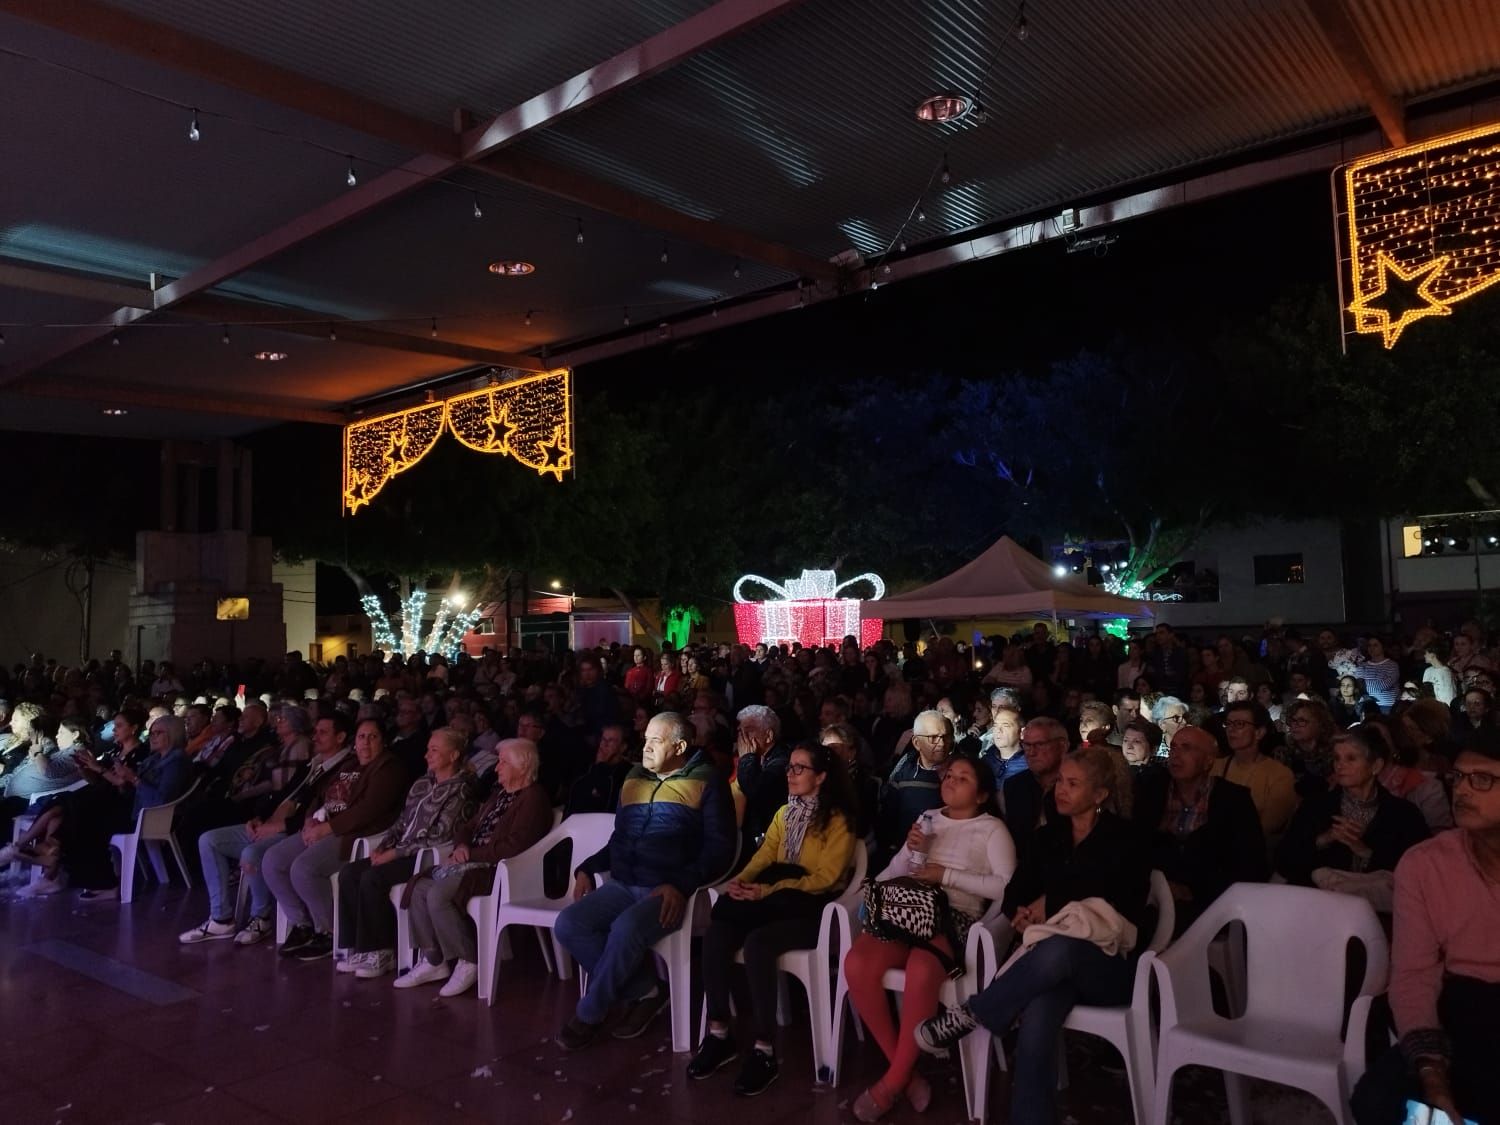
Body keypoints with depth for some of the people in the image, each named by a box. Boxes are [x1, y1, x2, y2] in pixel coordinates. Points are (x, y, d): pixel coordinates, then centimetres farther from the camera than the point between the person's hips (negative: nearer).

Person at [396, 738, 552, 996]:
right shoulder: (500, 794, 20)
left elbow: (513, 846, -21)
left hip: (499, 870, -10)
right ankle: (433, 961, -2)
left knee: (438, 894, -25)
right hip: (475, 863, 10)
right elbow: (468, 826, 24)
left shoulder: (533, 798, -10)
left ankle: (469, 963, -12)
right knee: (421, 887, -8)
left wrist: (472, 854, -14)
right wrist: (461, 846, 1)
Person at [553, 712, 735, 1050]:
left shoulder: (706, 782, 0)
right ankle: (646, 990, -4)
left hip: (668, 891, -6)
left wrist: (682, 884, -19)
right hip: (622, 885, 6)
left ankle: (589, 1013, -9)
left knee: (626, 928, -34)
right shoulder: (634, 780, 18)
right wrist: (588, 868, 10)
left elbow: (720, 847, -6)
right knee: (568, 924, -18)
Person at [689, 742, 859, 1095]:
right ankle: (718, 1035, -13)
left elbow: (825, 878, -12)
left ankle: (763, 1050, -23)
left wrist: (768, 891, -21)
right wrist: (742, 879, -12)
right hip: (777, 903, 6)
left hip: (814, 910, -6)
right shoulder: (784, 813, 19)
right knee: (716, 933, -21)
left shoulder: (838, 821, -3)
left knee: (758, 941, -33)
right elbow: (764, 856, 11)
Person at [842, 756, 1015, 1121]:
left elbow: (1007, 886, -5)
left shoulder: (992, 828, 9)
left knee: (920, 974, -38)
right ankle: (905, 1070, -10)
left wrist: (947, 875, -7)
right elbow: (894, 871, 21)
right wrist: (910, 849, 0)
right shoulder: (928, 818, 24)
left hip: (953, 918, -4)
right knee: (857, 965, -27)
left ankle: (893, 1079, -17)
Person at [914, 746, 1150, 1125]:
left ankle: (967, 1016, -23)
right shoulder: (1050, 833, 14)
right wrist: (1022, 912, -11)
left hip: (1110, 965, -3)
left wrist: (1050, 903, -5)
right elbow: (1015, 891, 11)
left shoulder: (1123, 839, 0)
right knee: (1037, 1018, -33)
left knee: (1057, 949, -40)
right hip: (1054, 958, 4)